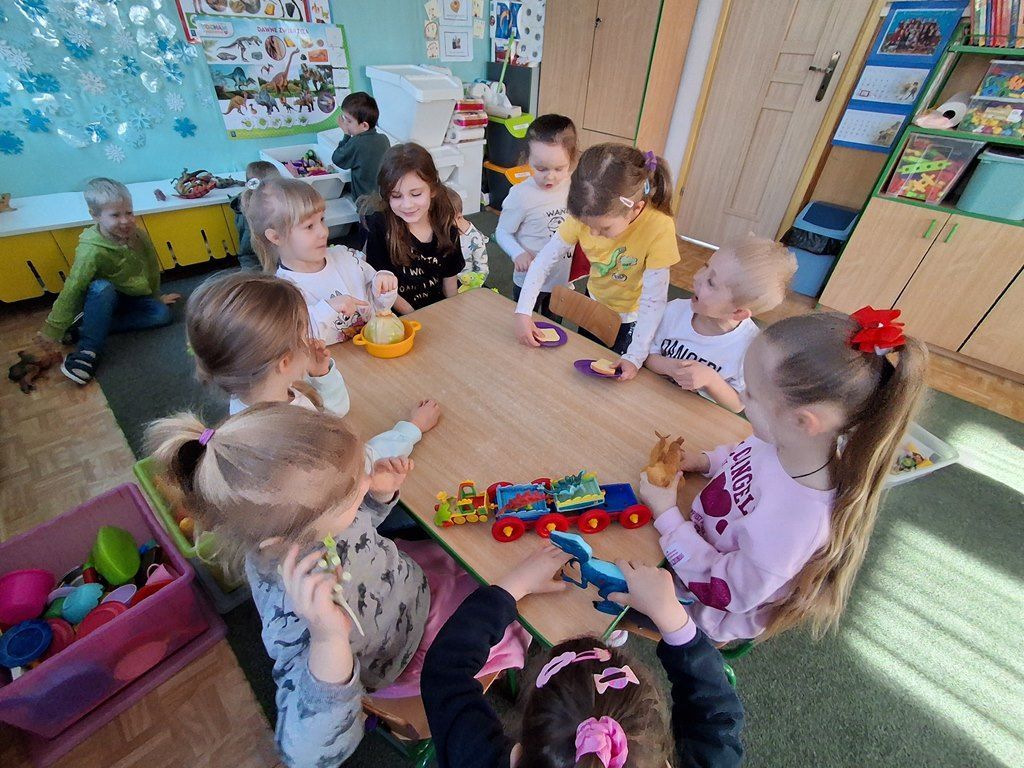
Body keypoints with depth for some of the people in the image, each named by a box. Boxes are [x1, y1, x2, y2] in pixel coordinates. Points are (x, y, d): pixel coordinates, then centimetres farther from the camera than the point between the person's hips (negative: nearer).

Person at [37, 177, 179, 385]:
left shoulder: (139, 235, -13)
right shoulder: (91, 250, -26)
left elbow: (152, 268, 2)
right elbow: (72, 289, -25)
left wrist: (156, 296, 14)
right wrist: (53, 330, -24)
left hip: (134, 297, 5)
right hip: (104, 298, -4)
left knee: (163, 314, -22)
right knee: (102, 287, -37)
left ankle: (90, 328, -16)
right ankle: (88, 350, -33)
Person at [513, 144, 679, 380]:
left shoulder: (659, 228, -34)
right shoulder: (587, 214, -24)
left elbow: (652, 301, -30)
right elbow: (544, 261, -19)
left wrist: (635, 358, -33)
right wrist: (523, 312, -26)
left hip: (631, 319, -3)